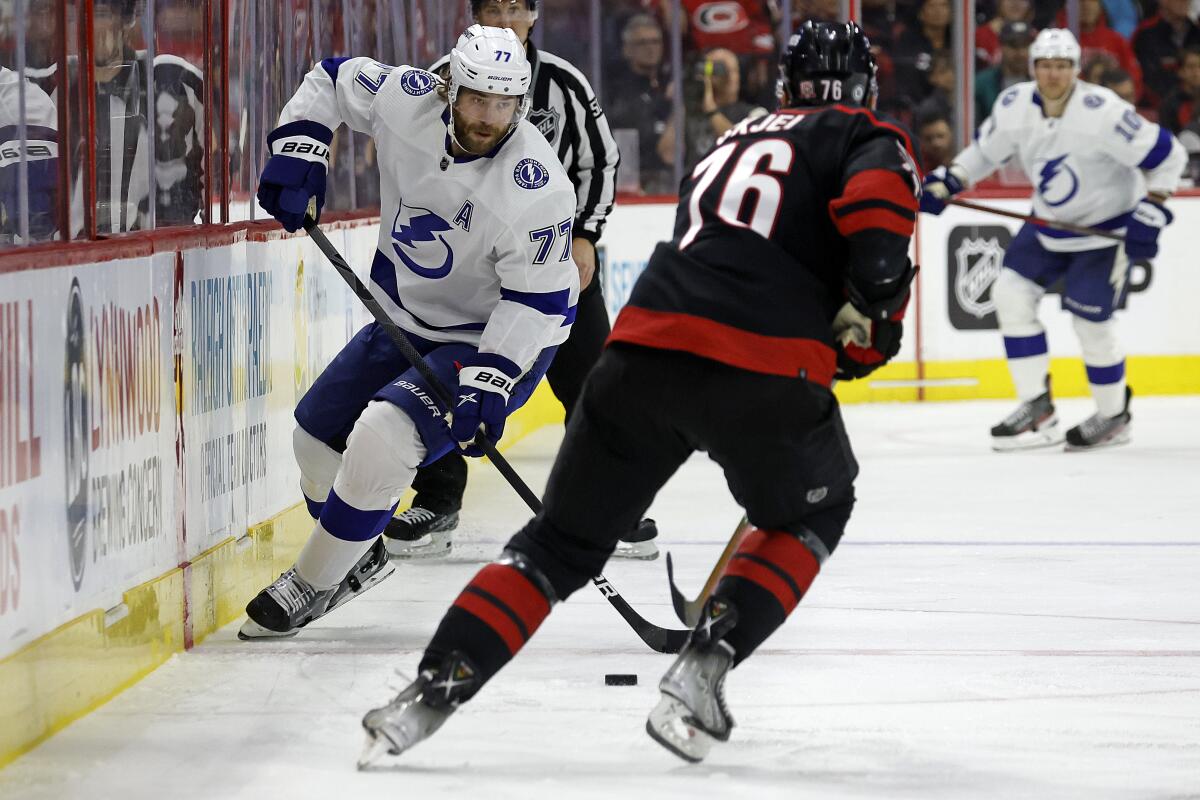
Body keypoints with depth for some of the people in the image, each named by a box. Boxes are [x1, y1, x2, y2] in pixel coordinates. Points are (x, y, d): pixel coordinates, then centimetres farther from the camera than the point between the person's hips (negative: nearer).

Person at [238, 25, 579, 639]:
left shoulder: (536, 190, -30)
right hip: (406, 321, 7)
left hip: (494, 339, -7)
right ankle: (361, 559, 39)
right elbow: (334, 79, 5)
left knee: (381, 438, -25)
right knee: (317, 435, 12)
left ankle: (313, 583, -6)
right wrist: (297, 152, -9)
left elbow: (538, 299, -25)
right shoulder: (405, 99, -15)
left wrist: (490, 380, -31)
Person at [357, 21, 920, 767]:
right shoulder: (871, 139, 12)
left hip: (644, 347, 5)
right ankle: (702, 670, 7)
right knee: (810, 513, 24)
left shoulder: (736, 140, 33)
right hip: (766, 369, -4)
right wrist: (870, 326, -2)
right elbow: (877, 210, -11)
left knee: (565, 537, 15)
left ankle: (435, 687, 1)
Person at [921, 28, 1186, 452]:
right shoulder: (1015, 106, -11)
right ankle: (1037, 409, 2)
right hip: (1050, 223, 6)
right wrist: (948, 181, -6)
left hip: (1107, 226, -6)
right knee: (1011, 292, -4)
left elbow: (1167, 155, -22)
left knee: (1090, 319, -9)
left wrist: (1150, 211, -26)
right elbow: (985, 151, 8)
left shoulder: (1101, 112, -29)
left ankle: (1114, 416, 14)